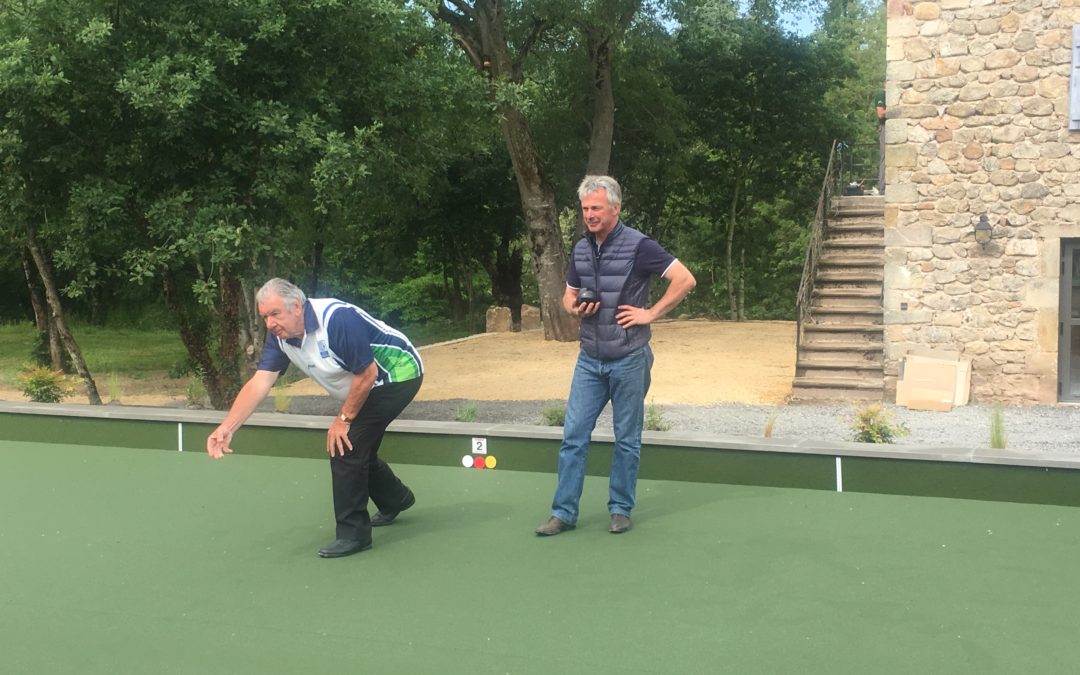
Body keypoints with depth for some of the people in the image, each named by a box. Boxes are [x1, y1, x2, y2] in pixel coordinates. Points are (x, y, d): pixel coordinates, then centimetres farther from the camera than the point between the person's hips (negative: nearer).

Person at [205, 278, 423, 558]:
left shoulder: (337, 319, -33)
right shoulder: (280, 335, -9)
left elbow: (367, 374, -27)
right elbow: (259, 383, -15)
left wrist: (344, 419, -17)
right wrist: (227, 427, -28)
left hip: (399, 374, -9)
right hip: (368, 386, 9)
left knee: (345, 449, -15)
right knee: (357, 452, 19)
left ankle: (353, 534, -3)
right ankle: (395, 500, 47)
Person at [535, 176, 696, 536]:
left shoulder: (638, 245, -11)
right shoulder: (581, 249, 7)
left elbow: (685, 279, -12)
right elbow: (569, 295, 19)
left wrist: (651, 313, -13)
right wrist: (575, 308, -4)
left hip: (628, 360, -5)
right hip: (589, 359, 5)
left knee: (627, 438, 7)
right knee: (573, 435, 3)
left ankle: (620, 509, 21)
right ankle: (563, 512, 10)